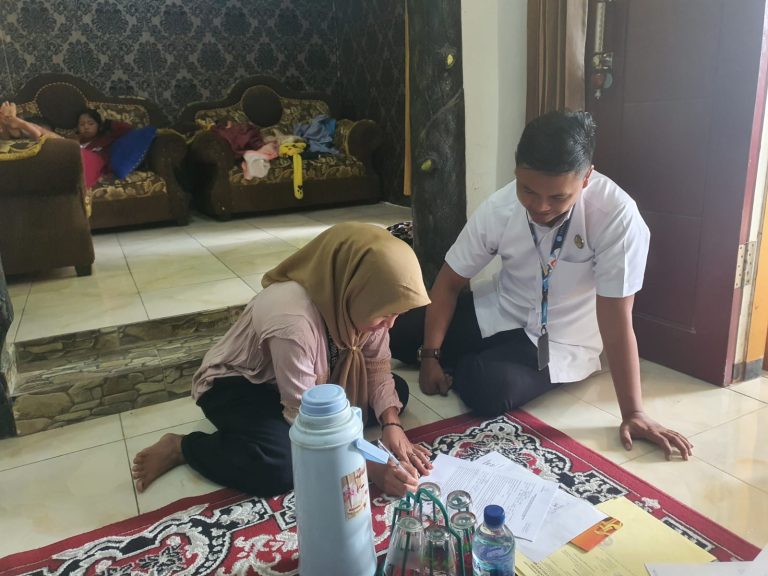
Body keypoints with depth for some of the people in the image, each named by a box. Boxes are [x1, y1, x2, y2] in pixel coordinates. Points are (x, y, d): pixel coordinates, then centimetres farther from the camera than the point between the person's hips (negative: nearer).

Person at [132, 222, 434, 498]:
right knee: (280, 467, -35)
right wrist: (369, 467, -34)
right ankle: (180, 447, -5)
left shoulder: (359, 300, -18)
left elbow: (378, 368, -9)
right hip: (237, 384, -8)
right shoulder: (292, 320, -39)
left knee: (398, 391, -4)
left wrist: (391, 425, -24)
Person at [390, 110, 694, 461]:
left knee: (486, 391, -29)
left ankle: (471, 367, 5)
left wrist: (633, 414, -22)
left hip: (559, 340, -3)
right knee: (399, 334, -5)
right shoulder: (499, 208, -19)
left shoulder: (617, 217, -31)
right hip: (501, 310, 4)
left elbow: (616, 323, -26)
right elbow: (450, 281, -8)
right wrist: (430, 355, -12)